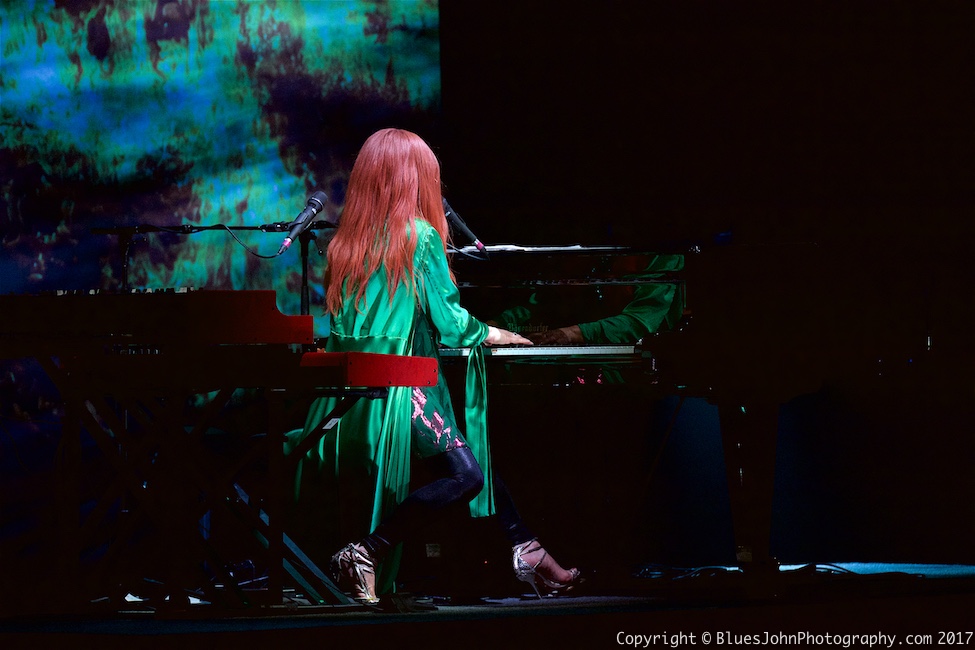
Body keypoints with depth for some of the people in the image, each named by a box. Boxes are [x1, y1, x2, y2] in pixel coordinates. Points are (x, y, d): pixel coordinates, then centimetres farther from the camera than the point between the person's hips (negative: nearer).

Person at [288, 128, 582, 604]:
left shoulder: (345, 242, 12)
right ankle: (367, 553, -15)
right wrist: (489, 334, 14)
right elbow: (448, 319, -7)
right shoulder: (420, 236, -6)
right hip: (399, 384, -8)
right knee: (465, 474, -8)